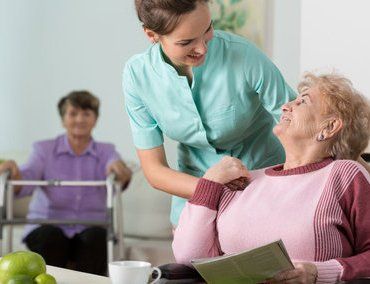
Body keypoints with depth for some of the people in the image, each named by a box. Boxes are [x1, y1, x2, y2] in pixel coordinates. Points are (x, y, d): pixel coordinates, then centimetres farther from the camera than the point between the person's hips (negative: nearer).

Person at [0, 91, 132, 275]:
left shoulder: (105, 151, 11)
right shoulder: (44, 149, 8)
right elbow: (29, 175, -10)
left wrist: (121, 172, -37)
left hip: (90, 228, 1)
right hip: (47, 226, 0)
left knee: (95, 238, -31)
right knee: (50, 237, -33)